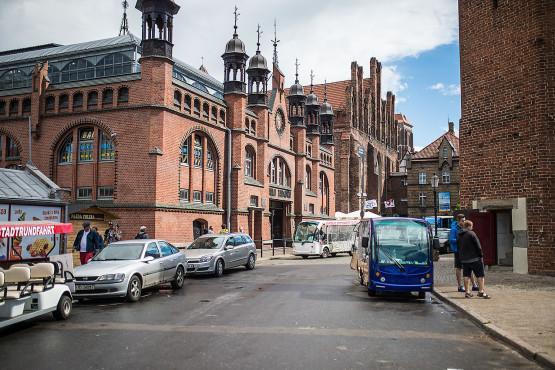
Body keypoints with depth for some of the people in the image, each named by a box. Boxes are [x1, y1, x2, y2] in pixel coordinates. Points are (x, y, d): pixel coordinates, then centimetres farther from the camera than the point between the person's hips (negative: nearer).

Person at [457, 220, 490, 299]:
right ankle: (481, 291, -6)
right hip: (475, 258, -6)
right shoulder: (471, 234, -10)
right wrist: (481, 256, -4)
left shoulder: (459, 236, 10)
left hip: (464, 259, 6)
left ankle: (467, 292, 10)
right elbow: (478, 246, -11)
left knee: (466, 276, 10)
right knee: (480, 275, 1)